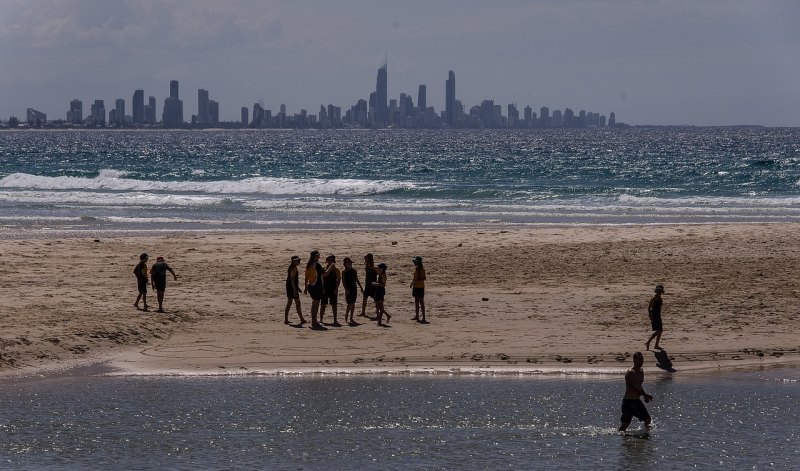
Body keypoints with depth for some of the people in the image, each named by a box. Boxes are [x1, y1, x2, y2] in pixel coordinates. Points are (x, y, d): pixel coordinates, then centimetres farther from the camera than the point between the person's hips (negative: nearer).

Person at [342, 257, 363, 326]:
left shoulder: (354, 271, 10)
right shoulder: (344, 272, -4)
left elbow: (357, 280, 18)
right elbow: (343, 281, -9)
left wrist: (361, 287, 17)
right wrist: (346, 289, -21)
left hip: (354, 288, 5)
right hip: (348, 289, -5)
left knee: (353, 304, 8)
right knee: (350, 304, -9)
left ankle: (351, 318, 15)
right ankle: (346, 318, 3)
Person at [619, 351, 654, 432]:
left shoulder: (641, 372, 11)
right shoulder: (630, 373, -17)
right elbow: (633, 388, -22)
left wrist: (645, 396, 9)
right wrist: (645, 395, -19)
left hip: (637, 401, 8)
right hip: (628, 401, -8)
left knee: (648, 420, 5)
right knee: (625, 424, -4)